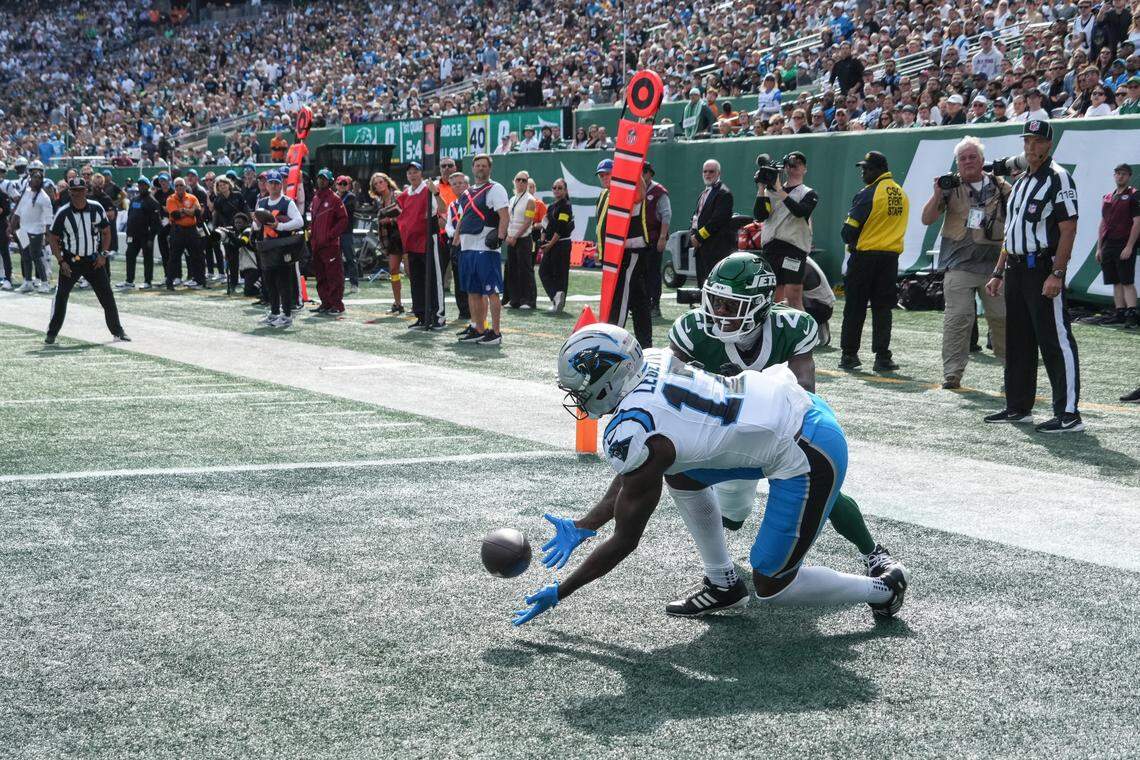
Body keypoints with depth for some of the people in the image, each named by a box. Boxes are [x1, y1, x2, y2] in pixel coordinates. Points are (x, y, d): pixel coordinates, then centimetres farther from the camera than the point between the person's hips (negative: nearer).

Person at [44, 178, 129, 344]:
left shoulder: (97, 209, -4)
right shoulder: (63, 213, -11)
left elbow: (106, 231, 7)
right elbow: (53, 238, -4)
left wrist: (103, 254, -3)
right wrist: (61, 261, -12)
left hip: (94, 260, 2)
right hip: (71, 260, -2)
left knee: (107, 295, 2)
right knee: (61, 295, -7)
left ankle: (117, 331, 14)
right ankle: (51, 333, 3)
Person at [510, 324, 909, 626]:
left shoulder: (632, 435, -20)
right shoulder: (649, 362, 2)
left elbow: (624, 541, -7)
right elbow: (631, 476, 16)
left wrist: (558, 593, 2)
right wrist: (582, 527, 20)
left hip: (808, 457, -9)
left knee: (771, 587, 6)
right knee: (679, 473, 17)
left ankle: (881, 588, 21)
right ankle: (723, 583, 26)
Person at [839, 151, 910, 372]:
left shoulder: (868, 194, -13)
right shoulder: (902, 195, 8)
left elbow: (850, 229, -12)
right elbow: (899, 226, 14)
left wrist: (850, 241, 7)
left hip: (864, 256, -5)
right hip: (891, 257, 5)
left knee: (855, 307, 5)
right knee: (882, 308, 8)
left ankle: (849, 354, 8)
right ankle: (882, 357, 3)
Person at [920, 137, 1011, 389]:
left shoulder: (1000, 187, 9)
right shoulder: (951, 187, 5)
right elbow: (927, 219, 1)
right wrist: (937, 194, -13)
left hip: (994, 264, 2)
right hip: (959, 264, -1)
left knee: (1001, 316, 4)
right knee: (958, 318, -8)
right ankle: (952, 373, -3)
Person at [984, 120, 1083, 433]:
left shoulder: (1058, 177, -7)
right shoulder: (1020, 182, 20)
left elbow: (1068, 229, -15)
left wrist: (1057, 273, -22)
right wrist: (999, 272, 20)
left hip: (1043, 269, -9)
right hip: (1016, 270, 9)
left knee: (1055, 340, -10)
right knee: (1018, 340, 14)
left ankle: (1068, 414, -10)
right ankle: (1018, 407, 24)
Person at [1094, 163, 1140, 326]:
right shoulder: (1107, 198, 16)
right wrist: (1099, 248, 15)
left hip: (1125, 245, -7)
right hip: (1108, 244, 7)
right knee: (1116, 282, 8)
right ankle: (1119, 314, 11)